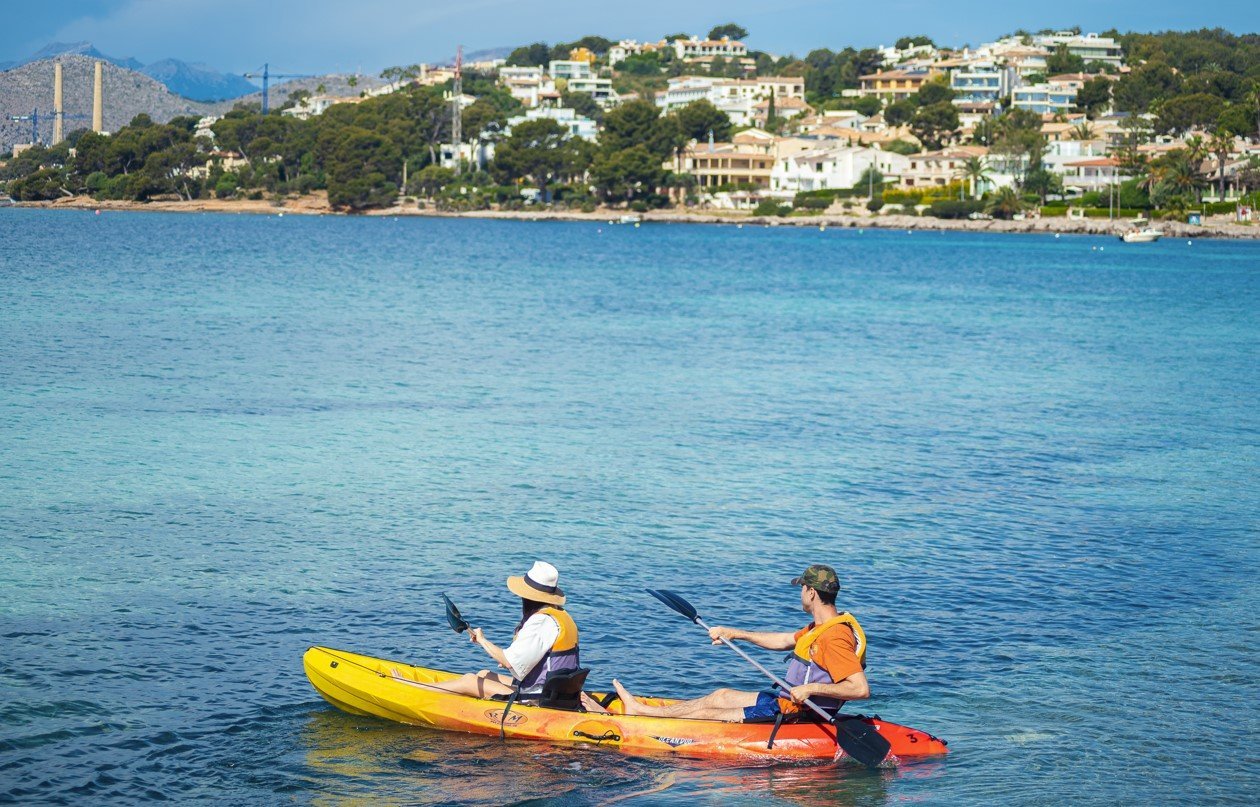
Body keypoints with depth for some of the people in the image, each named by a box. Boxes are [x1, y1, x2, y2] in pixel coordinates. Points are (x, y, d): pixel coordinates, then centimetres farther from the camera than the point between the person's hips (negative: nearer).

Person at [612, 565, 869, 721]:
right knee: (722, 696, 17)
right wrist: (736, 633, 20)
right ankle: (639, 709, 24)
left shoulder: (834, 638, -24)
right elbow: (783, 641, 22)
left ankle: (641, 712, 13)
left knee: (711, 714, 0)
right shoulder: (824, 626, 9)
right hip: (786, 702, 10)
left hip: (795, 715, -10)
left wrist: (812, 688, -33)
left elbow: (862, 688, -32)